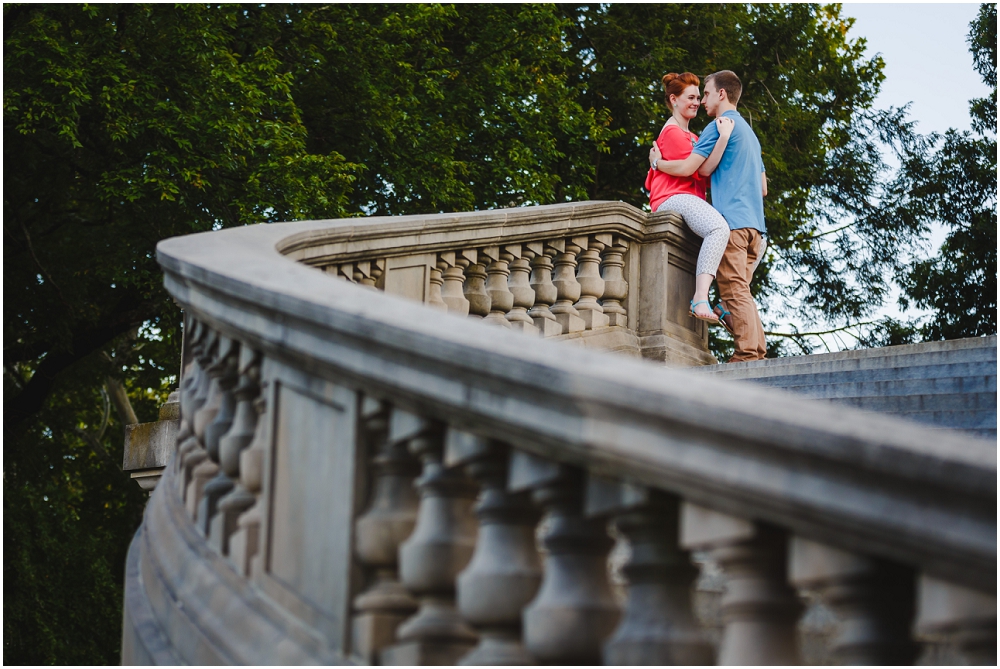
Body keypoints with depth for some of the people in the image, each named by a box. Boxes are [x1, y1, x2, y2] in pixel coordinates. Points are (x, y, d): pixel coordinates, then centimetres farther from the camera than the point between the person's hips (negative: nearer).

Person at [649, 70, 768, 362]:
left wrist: (657, 162, 10)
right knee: (741, 291, 7)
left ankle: (748, 353, -20)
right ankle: (758, 352, -2)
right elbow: (763, 187, 29)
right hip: (754, 222, 9)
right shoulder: (750, 133, 27)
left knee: (734, 290, -12)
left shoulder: (721, 125, -1)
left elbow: (688, 167, -7)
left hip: (731, 218, -9)